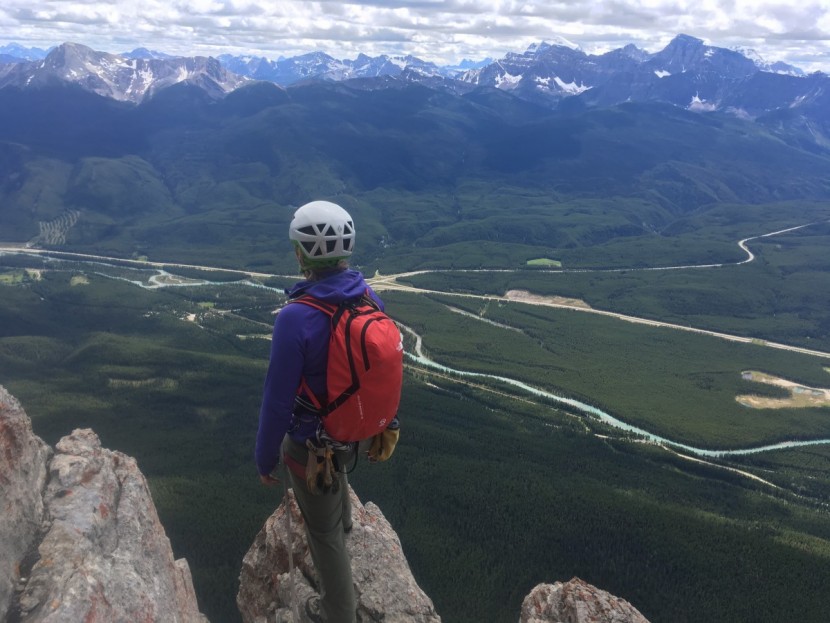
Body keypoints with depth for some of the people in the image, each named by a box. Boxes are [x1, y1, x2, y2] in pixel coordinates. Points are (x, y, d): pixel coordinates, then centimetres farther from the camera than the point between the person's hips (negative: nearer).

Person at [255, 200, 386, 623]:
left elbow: (277, 402, -26)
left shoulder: (295, 319, -36)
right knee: (333, 466, 42)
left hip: (313, 445, -6)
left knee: (323, 532, 17)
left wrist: (264, 459, -9)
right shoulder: (372, 300, -14)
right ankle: (341, 516, 72)